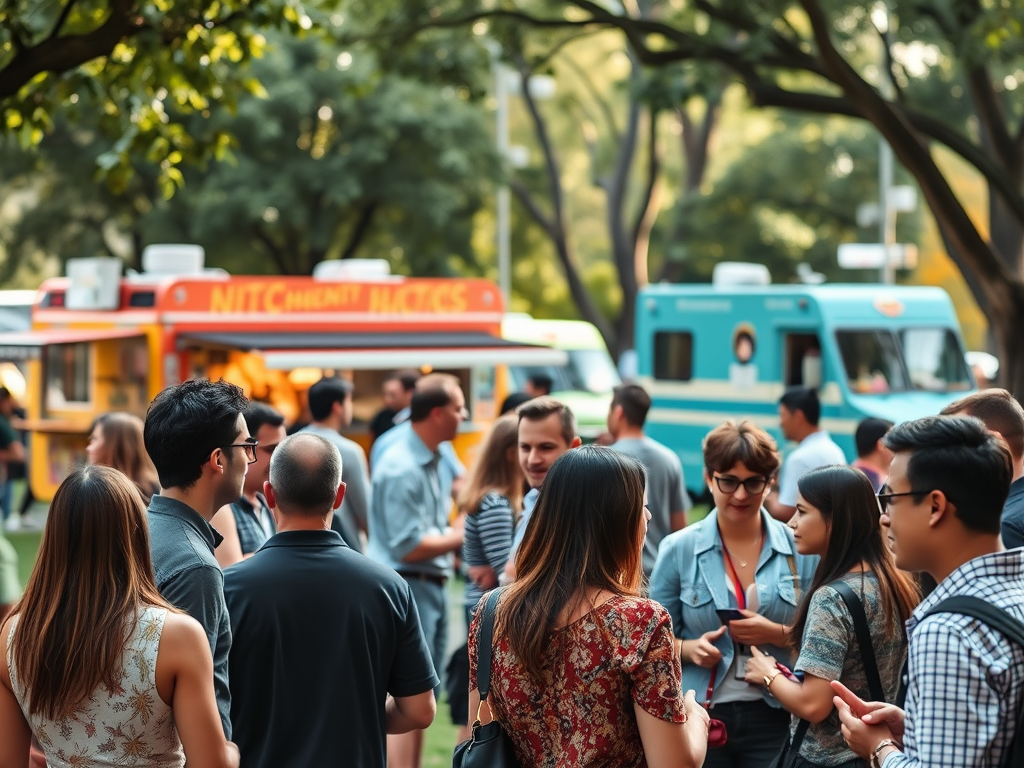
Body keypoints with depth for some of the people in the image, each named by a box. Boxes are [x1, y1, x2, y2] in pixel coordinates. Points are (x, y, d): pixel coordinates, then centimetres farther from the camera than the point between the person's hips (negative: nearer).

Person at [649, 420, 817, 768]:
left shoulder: (800, 549, 1)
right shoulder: (678, 549, 1)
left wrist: (778, 634, -16)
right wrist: (689, 648, -16)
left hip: (776, 718, 0)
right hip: (700, 716, 0)